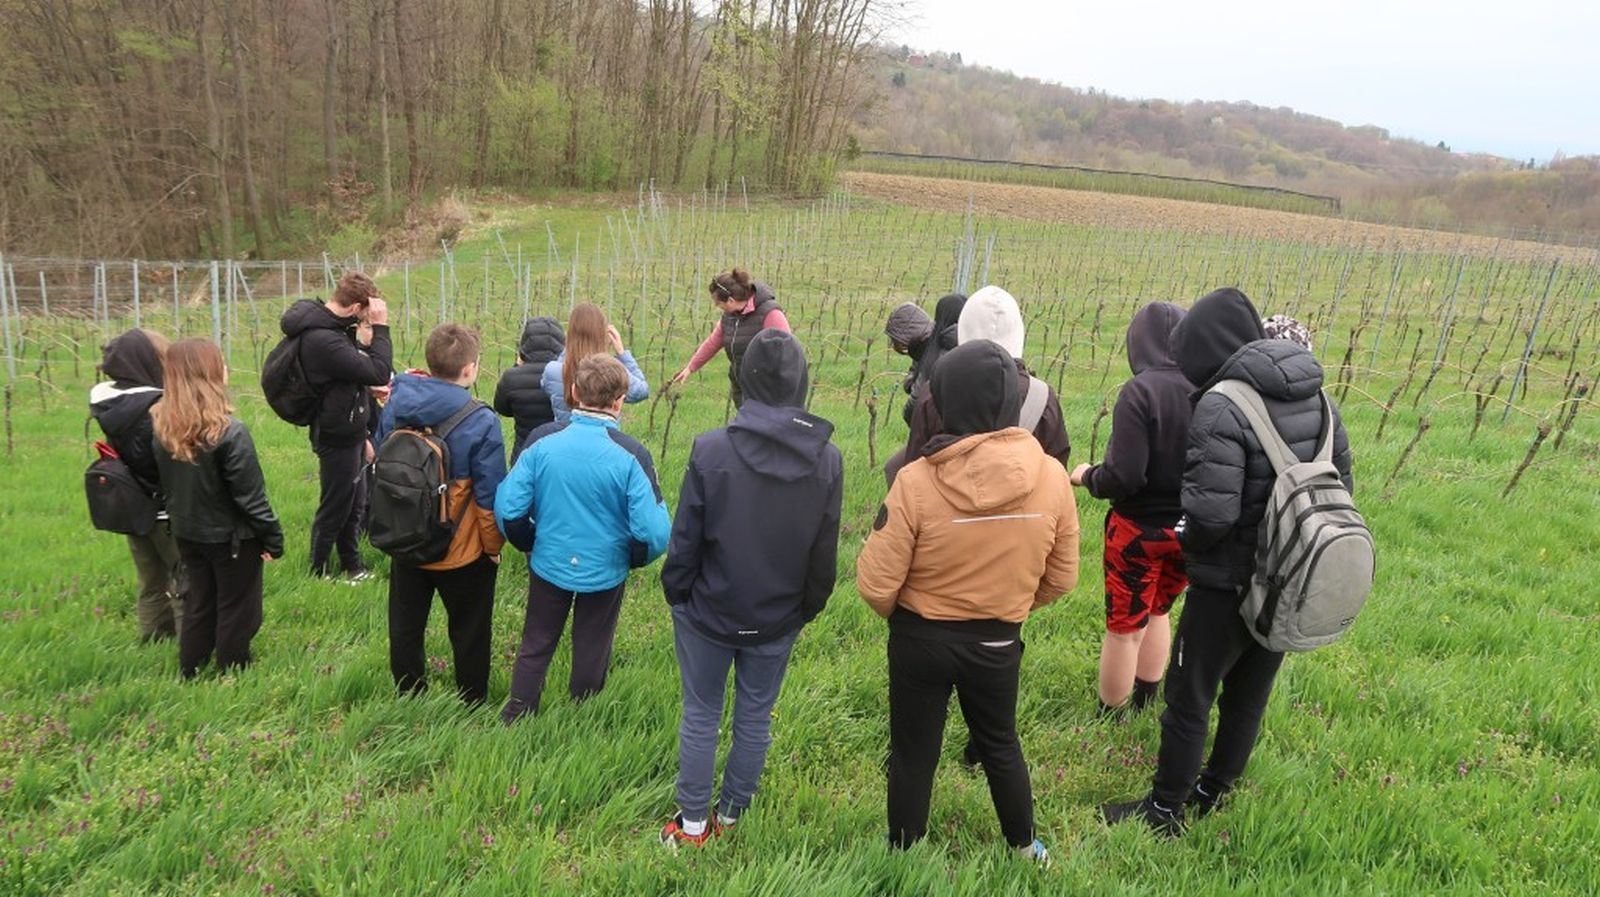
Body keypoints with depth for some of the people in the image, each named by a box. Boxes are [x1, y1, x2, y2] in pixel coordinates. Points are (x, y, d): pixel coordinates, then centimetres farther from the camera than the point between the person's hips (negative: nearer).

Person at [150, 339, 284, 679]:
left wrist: (183, 516, 18)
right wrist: (273, 537, -10)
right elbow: (250, 494, -20)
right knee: (235, 610, 12)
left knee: (199, 603, 22)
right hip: (230, 536, -6)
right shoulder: (229, 432, -26)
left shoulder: (161, 426, -7)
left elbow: (166, 481, 5)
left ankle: (190, 675, 34)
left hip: (186, 533, 6)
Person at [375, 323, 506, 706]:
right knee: (469, 633, 15)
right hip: (462, 551, -4)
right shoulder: (481, 422, -21)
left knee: (405, 628, 20)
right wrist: (494, 545, -3)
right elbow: (489, 495, -16)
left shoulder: (395, 405, -7)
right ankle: (472, 705, 28)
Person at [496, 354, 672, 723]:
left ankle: (515, 720, 39)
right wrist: (634, 558, 0)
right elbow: (654, 533, -23)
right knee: (591, 656, 21)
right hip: (605, 573, -1)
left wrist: (528, 542, 7)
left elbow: (507, 510, -14)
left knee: (534, 647, 24)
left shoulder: (542, 440, -16)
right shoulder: (631, 455, -21)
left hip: (548, 565, 1)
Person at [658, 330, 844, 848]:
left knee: (701, 714, 15)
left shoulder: (711, 449, -20)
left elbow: (685, 539, -12)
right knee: (755, 717, 18)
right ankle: (731, 814, 35)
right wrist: (807, 608, 11)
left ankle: (692, 823, 28)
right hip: (778, 619, 2)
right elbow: (825, 555, -3)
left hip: (708, 611, -2)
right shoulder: (827, 460, -11)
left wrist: (676, 593, 4)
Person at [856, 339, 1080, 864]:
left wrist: (899, 616, 4)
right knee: (1000, 745, 27)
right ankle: (1024, 845, 46)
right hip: (998, 642, 3)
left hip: (920, 639, -3)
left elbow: (876, 584, -19)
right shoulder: (1052, 477, -16)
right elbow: (1061, 579, -3)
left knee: (913, 753, 18)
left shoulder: (917, 481, -26)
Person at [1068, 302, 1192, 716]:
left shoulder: (1140, 392, -22)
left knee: (1124, 628, 11)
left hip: (1140, 528, -5)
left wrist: (1088, 476, -4)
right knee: (1156, 612, 26)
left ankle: (1110, 717, 24)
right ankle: (1145, 703, 41)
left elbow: (1122, 477, -25)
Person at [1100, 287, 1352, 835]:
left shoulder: (1221, 409, -24)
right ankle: (1214, 793, 40)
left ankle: (1165, 811, 23)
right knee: (1249, 695, 21)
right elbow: (1341, 482, 9)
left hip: (1229, 584, -8)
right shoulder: (1314, 395, 1)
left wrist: (1185, 536, -8)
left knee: (1188, 699, 9)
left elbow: (1211, 516, -29)